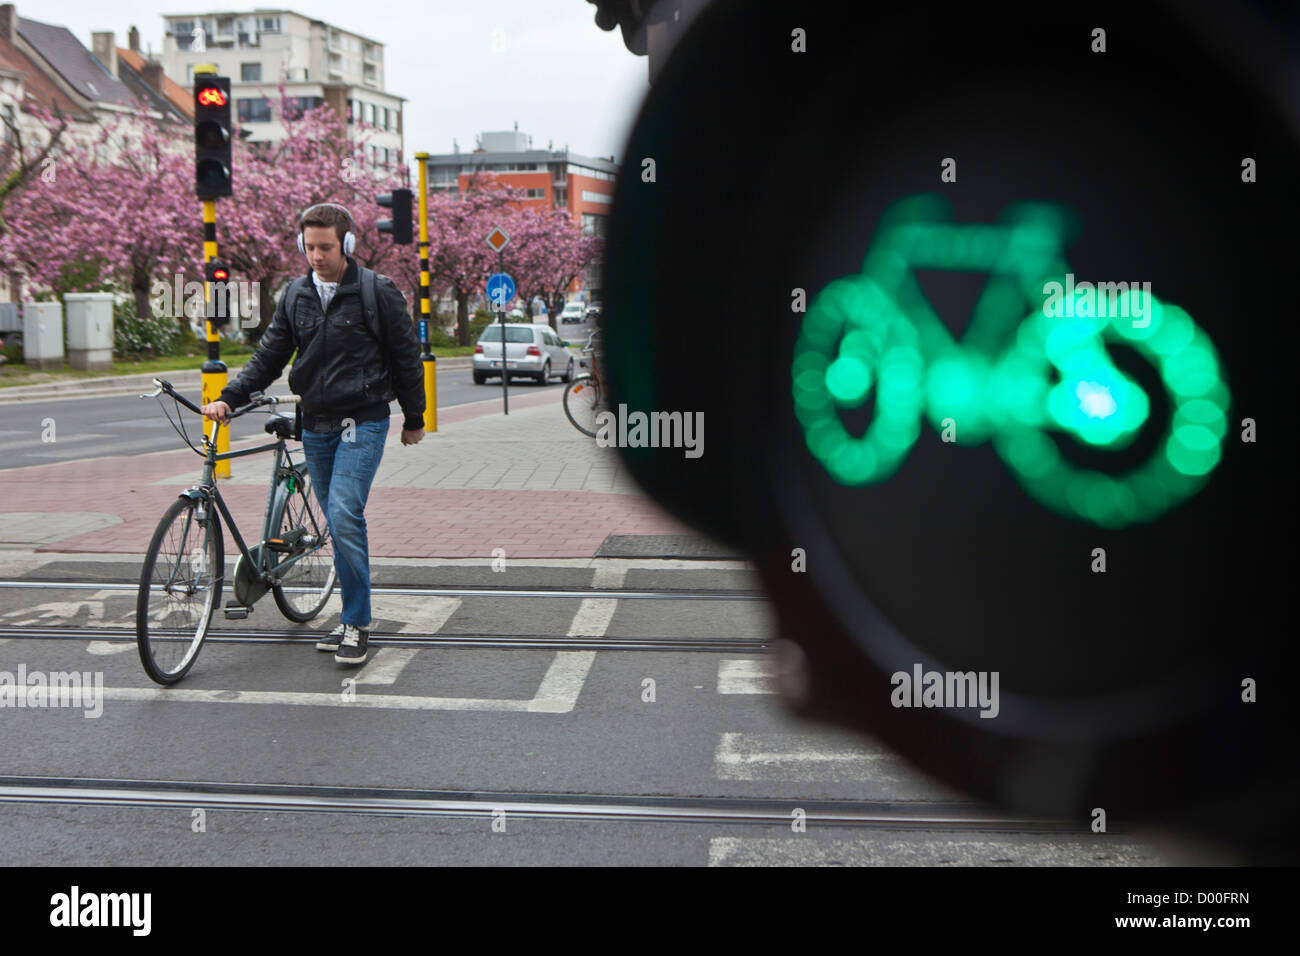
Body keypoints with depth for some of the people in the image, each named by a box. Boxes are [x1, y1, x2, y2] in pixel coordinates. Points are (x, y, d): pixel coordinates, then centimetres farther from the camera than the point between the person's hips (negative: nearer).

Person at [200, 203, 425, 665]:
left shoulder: (377, 291, -6)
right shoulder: (296, 296, 8)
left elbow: (406, 357, 1)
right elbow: (269, 355, 9)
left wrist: (414, 418, 5)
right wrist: (229, 398, -4)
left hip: (363, 422, -5)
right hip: (316, 424, 5)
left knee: (344, 515, -18)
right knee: (338, 522, 10)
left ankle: (357, 622, -8)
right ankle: (352, 618, 20)